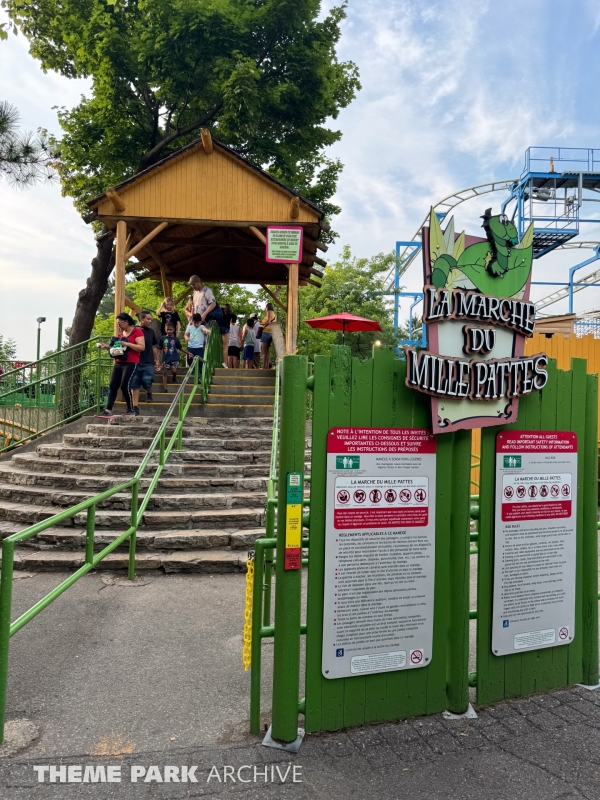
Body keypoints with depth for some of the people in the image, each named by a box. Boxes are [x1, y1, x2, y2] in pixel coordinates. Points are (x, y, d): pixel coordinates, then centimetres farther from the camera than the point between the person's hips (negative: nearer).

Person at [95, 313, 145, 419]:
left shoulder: (137, 331, -6)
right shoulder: (121, 332, 18)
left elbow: (142, 347, -15)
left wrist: (127, 344, -20)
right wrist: (108, 347, 9)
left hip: (131, 363, -8)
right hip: (118, 363, 8)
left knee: (125, 385, -12)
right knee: (112, 386, -2)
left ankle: (131, 410, 3)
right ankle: (108, 411, -6)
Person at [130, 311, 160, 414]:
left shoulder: (151, 331, 8)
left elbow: (154, 347, 16)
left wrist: (157, 360, 16)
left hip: (148, 362, 2)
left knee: (147, 382, -12)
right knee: (135, 384, 2)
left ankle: (149, 393, 22)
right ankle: (135, 407, 8)